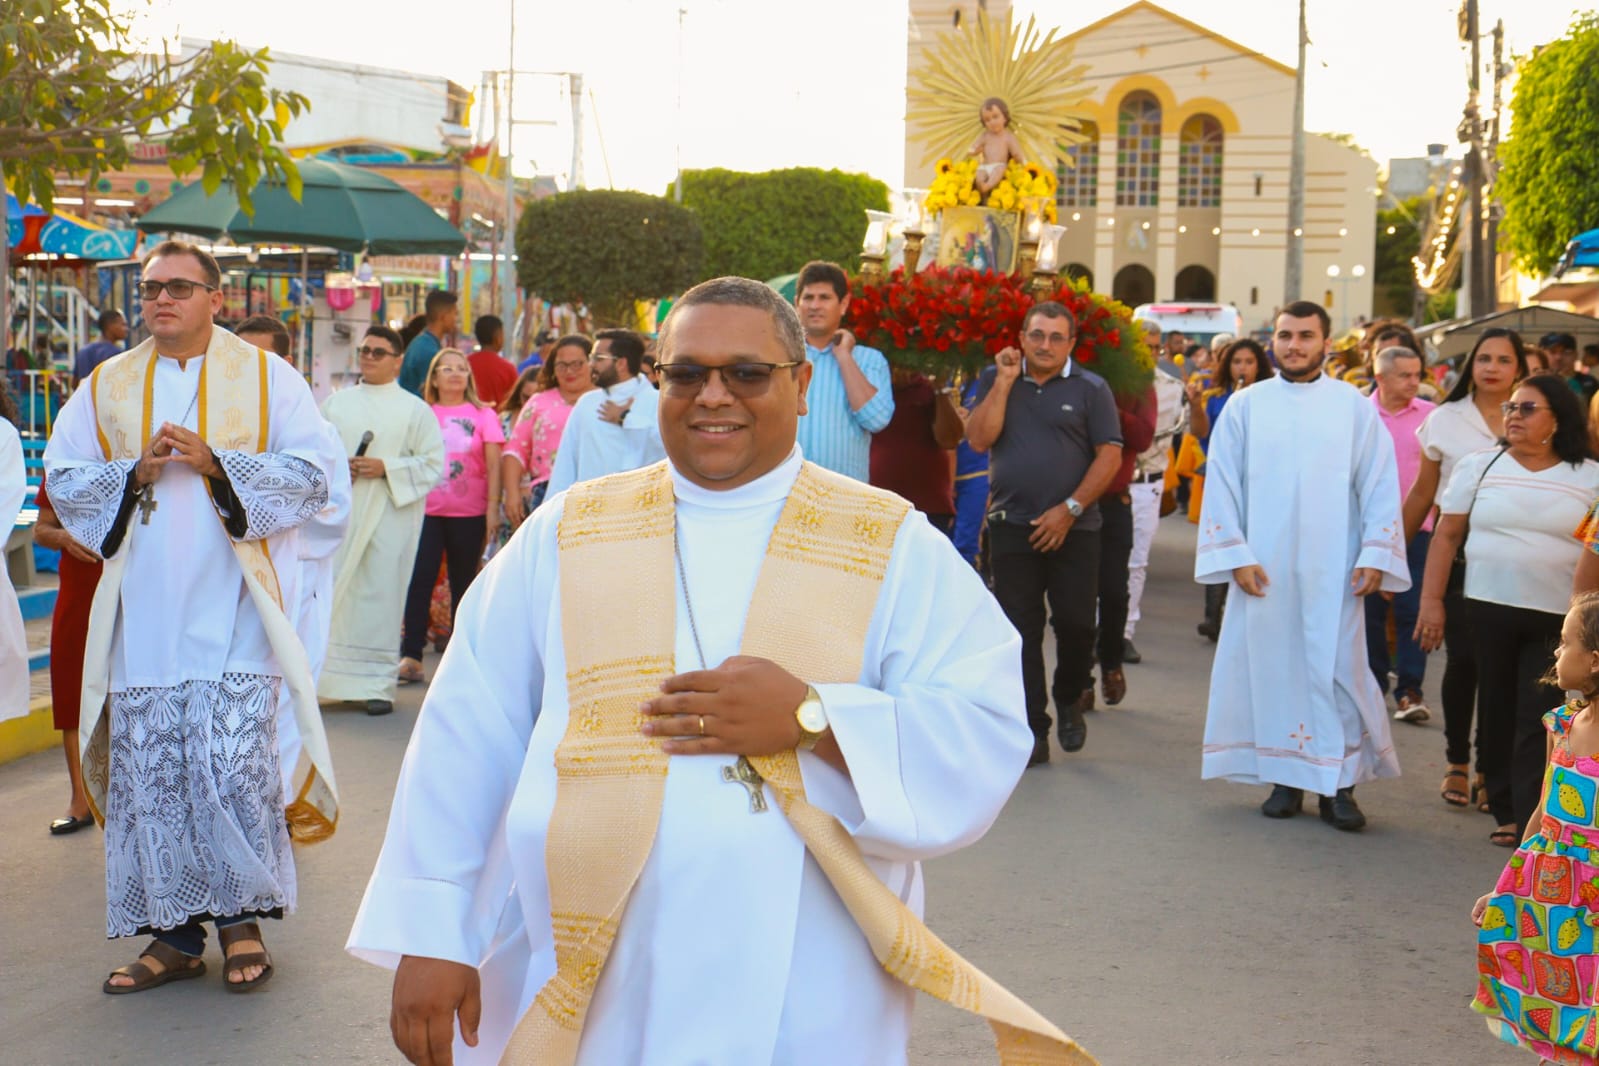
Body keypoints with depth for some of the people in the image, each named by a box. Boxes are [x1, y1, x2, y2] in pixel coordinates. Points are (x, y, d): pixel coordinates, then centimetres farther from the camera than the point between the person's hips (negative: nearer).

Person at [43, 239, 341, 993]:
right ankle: (175, 936, 12)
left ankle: (243, 919, 8)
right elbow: (63, 477, 10)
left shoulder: (267, 378, 6)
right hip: (143, 619, 3)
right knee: (148, 774, 2)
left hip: (231, 616, -3)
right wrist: (134, 474, -8)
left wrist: (217, 464, -13)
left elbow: (311, 474, -2)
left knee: (233, 765, -9)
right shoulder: (106, 386, 14)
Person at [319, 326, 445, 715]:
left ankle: (376, 683, 4)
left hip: (387, 517, -2)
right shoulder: (336, 403, 14)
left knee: (379, 593, -2)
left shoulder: (416, 411, 5)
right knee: (331, 592, -1)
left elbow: (433, 464, -1)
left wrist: (386, 468, -12)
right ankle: (326, 678, 6)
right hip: (337, 514, 2)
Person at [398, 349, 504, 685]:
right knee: (419, 579, -8)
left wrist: (493, 509, -5)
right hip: (426, 510, 1)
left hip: (469, 514, 0)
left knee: (463, 583, 5)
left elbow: (494, 464, 2)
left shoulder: (483, 415, 5)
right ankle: (411, 656, -7)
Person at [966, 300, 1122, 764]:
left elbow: (1110, 455, -3)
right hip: (1011, 528, 2)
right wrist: (1005, 381, -8)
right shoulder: (994, 381, 8)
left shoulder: (1090, 389, 1)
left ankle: (1070, 700, 26)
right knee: (1020, 630, 2)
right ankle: (1032, 731, 9)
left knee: (1076, 622, -2)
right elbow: (979, 439, -4)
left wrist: (1070, 509, -11)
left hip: (1073, 530, -1)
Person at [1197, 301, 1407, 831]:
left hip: (1332, 571, -1)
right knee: (1271, 665, 4)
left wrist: (1375, 556, -5)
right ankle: (1284, 778, 14)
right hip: (1264, 568, 1)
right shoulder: (1246, 405, 5)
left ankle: (1338, 783, 5)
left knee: (1338, 669, -2)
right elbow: (1221, 484, 4)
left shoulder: (1354, 407, 4)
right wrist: (1235, 556, -4)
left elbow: (1380, 485, 3)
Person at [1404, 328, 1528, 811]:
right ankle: (1456, 762, 14)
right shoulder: (1446, 420, 4)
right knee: (1463, 659, -1)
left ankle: (1488, 768, 10)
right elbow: (1422, 493, 9)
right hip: (1458, 554, 0)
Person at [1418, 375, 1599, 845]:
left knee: (1538, 720, -5)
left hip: (1558, 618, -2)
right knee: (1496, 713, 8)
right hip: (1488, 610, 2)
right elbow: (1446, 536, 5)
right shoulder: (1479, 466, 4)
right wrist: (1432, 600, -1)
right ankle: (1505, 810, 20)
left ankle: (1530, 821, -1)